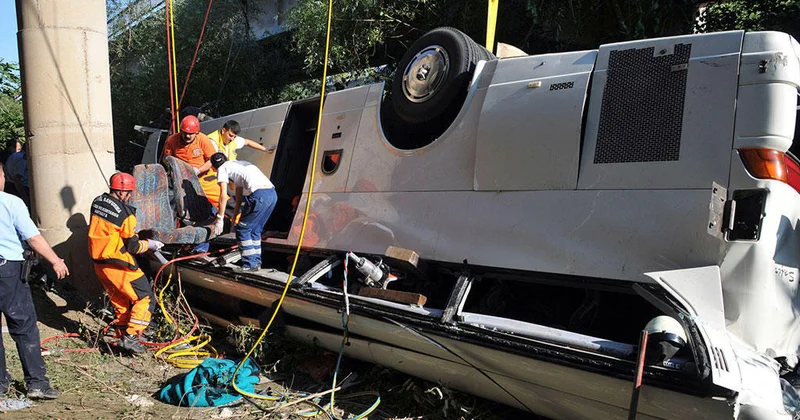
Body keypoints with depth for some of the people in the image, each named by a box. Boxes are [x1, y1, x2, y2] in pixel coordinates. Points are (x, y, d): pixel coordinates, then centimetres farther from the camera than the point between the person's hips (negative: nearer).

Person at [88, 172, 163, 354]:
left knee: (121, 301, 21)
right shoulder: (125, 213, -19)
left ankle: (122, 334, 27)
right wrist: (149, 244, 5)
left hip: (99, 263, 8)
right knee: (145, 298, 1)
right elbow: (132, 246, -12)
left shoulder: (97, 202, 3)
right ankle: (130, 337, -6)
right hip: (118, 267, -8)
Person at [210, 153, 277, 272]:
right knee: (255, 230, 20)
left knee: (243, 230, 5)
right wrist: (235, 214, 43)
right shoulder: (239, 164, 35)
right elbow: (239, 193, 38)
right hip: (272, 193, 8)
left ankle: (249, 265, 7)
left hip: (259, 195, -8)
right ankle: (256, 263, 23)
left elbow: (223, 195, 2)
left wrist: (220, 218, 5)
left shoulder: (222, 168, 12)